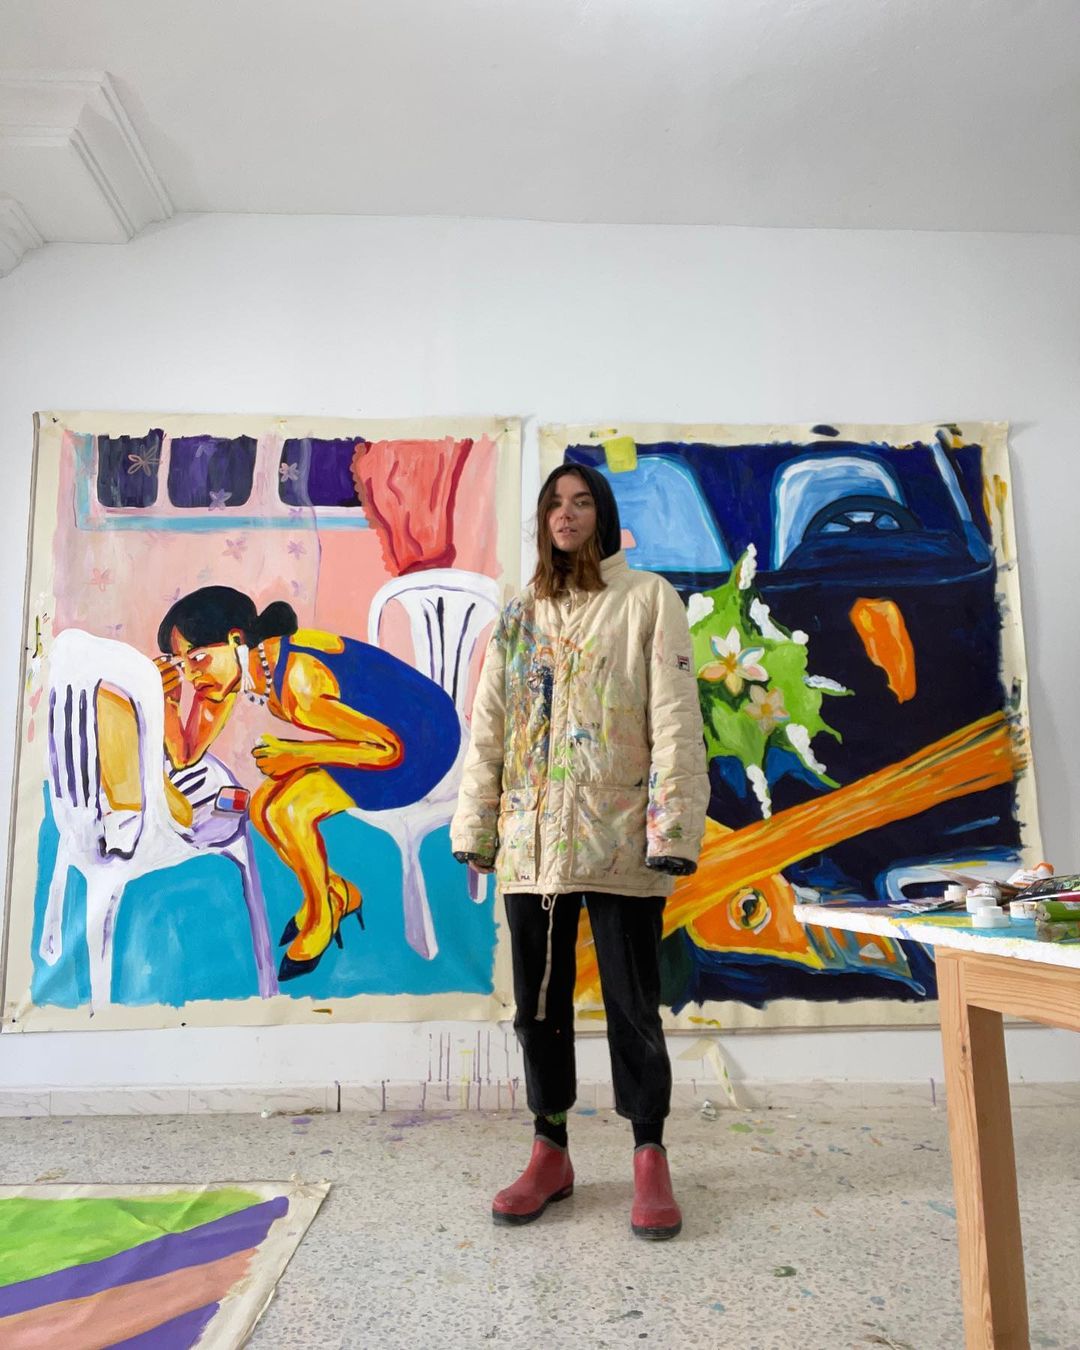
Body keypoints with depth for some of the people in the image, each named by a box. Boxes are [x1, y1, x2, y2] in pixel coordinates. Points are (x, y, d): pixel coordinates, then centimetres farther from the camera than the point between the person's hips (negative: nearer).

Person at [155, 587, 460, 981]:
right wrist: (167, 696, -15)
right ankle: (338, 895, 24)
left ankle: (320, 921, 5)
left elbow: (391, 748, -27)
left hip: (424, 735, -9)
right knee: (262, 809, 3)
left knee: (288, 811, -20)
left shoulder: (297, 680, -31)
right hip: (377, 731, 9)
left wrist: (299, 753, -23)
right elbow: (184, 756, 2)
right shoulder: (230, 668, -5)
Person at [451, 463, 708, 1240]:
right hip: (531, 841, 4)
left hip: (619, 839, -4)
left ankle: (650, 1159, 25)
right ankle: (550, 1153, 30)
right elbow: (487, 729, 10)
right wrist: (474, 825, 5)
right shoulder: (517, 615, 13)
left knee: (633, 1005, 7)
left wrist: (673, 826, -14)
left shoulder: (649, 599, 2)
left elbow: (674, 721, -6)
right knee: (539, 1003, 13)